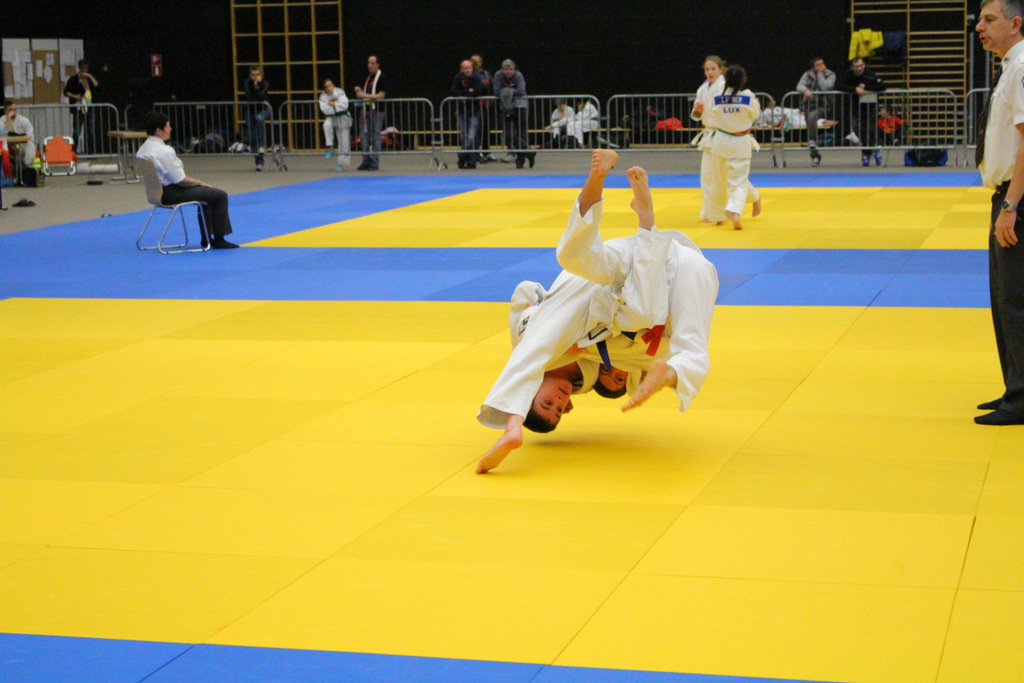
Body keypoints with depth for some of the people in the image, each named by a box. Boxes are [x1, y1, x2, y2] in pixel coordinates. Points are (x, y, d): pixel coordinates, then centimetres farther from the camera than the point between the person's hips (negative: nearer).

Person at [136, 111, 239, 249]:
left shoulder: (143, 149, 7)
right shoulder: (164, 151, -24)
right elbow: (180, 180, -22)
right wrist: (199, 183, -3)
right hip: (170, 194, -11)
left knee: (207, 193, 28)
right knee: (220, 196, -5)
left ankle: (207, 237, 31)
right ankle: (218, 239, 5)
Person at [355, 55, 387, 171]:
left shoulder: (381, 78, -7)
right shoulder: (368, 78, 17)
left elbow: (381, 95, -15)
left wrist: (366, 95, -22)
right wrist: (359, 91, 1)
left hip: (376, 111, -8)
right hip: (366, 110, 8)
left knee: (375, 138, -4)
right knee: (365, 136, 7)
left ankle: (375, 162, -1)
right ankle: (366, 161, 12)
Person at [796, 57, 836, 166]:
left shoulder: (830, 74, -3)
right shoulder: (808, 74, 3)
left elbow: (825, 87, -19)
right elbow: (799, 86, -10)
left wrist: (820, 74, -14)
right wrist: (806, 90, -31)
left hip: (823, 105, -3)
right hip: (810, 105, 4)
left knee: (812, 116, -34)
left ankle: (812, 141, -20)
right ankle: (815, 155, 15)